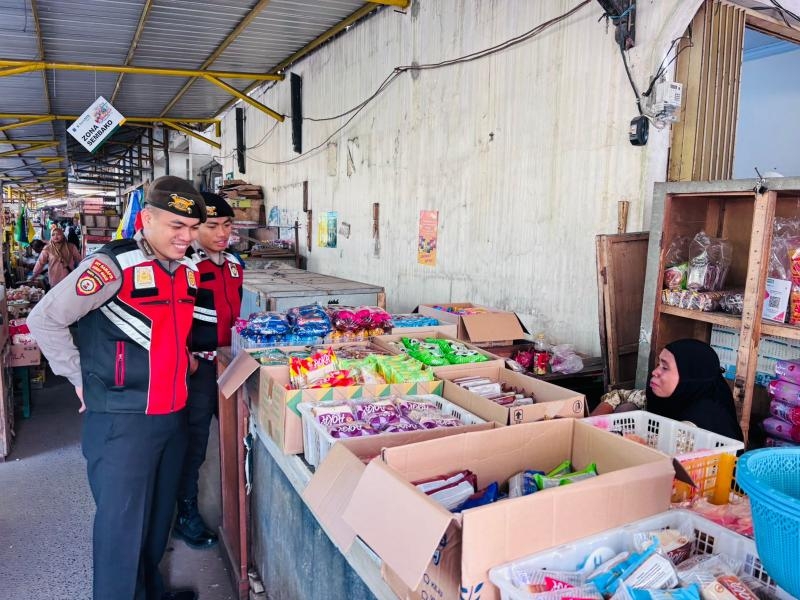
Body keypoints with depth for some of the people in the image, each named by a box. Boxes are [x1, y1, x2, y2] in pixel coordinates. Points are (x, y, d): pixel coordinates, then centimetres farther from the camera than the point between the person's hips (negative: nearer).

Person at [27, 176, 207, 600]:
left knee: (159, 516, 21)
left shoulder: (187, 272, 7)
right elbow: (44, 320, -12)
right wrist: (81, 377, -9)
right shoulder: (112, 266, -16)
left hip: (173, 415, 7)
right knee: (121, 525, 4)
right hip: (121, 421, -7)